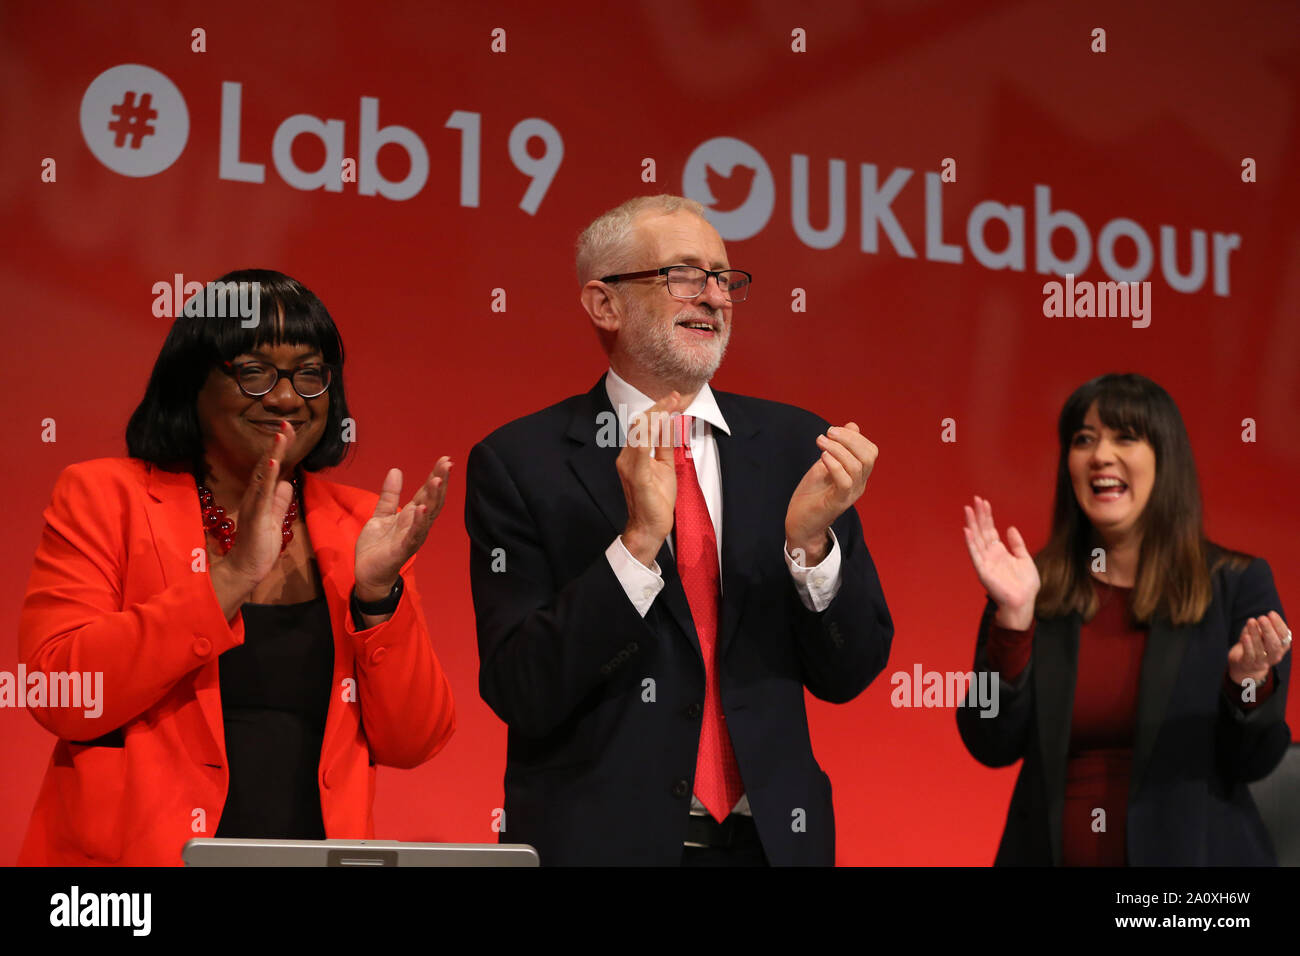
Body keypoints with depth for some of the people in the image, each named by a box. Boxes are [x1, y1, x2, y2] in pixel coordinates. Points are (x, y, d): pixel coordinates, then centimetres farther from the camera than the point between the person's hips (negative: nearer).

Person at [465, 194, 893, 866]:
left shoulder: (795, 446, 0)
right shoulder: (517, 463, -8)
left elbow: (847, 676, 0)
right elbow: (519, 694, -15)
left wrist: (810, 540, -17)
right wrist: (638, 541, -24)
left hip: (772, 836, 3)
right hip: (595, 839, -3)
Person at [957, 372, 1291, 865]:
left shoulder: (1237, 584, -5)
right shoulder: (1031, 588, -3)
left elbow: (1253, 764, -4)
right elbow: (993, 748, -8)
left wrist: (1249, 680, -23)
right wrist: (1013, 616, -17)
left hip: (1192, 849, -1)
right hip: (1050, 849, 1)